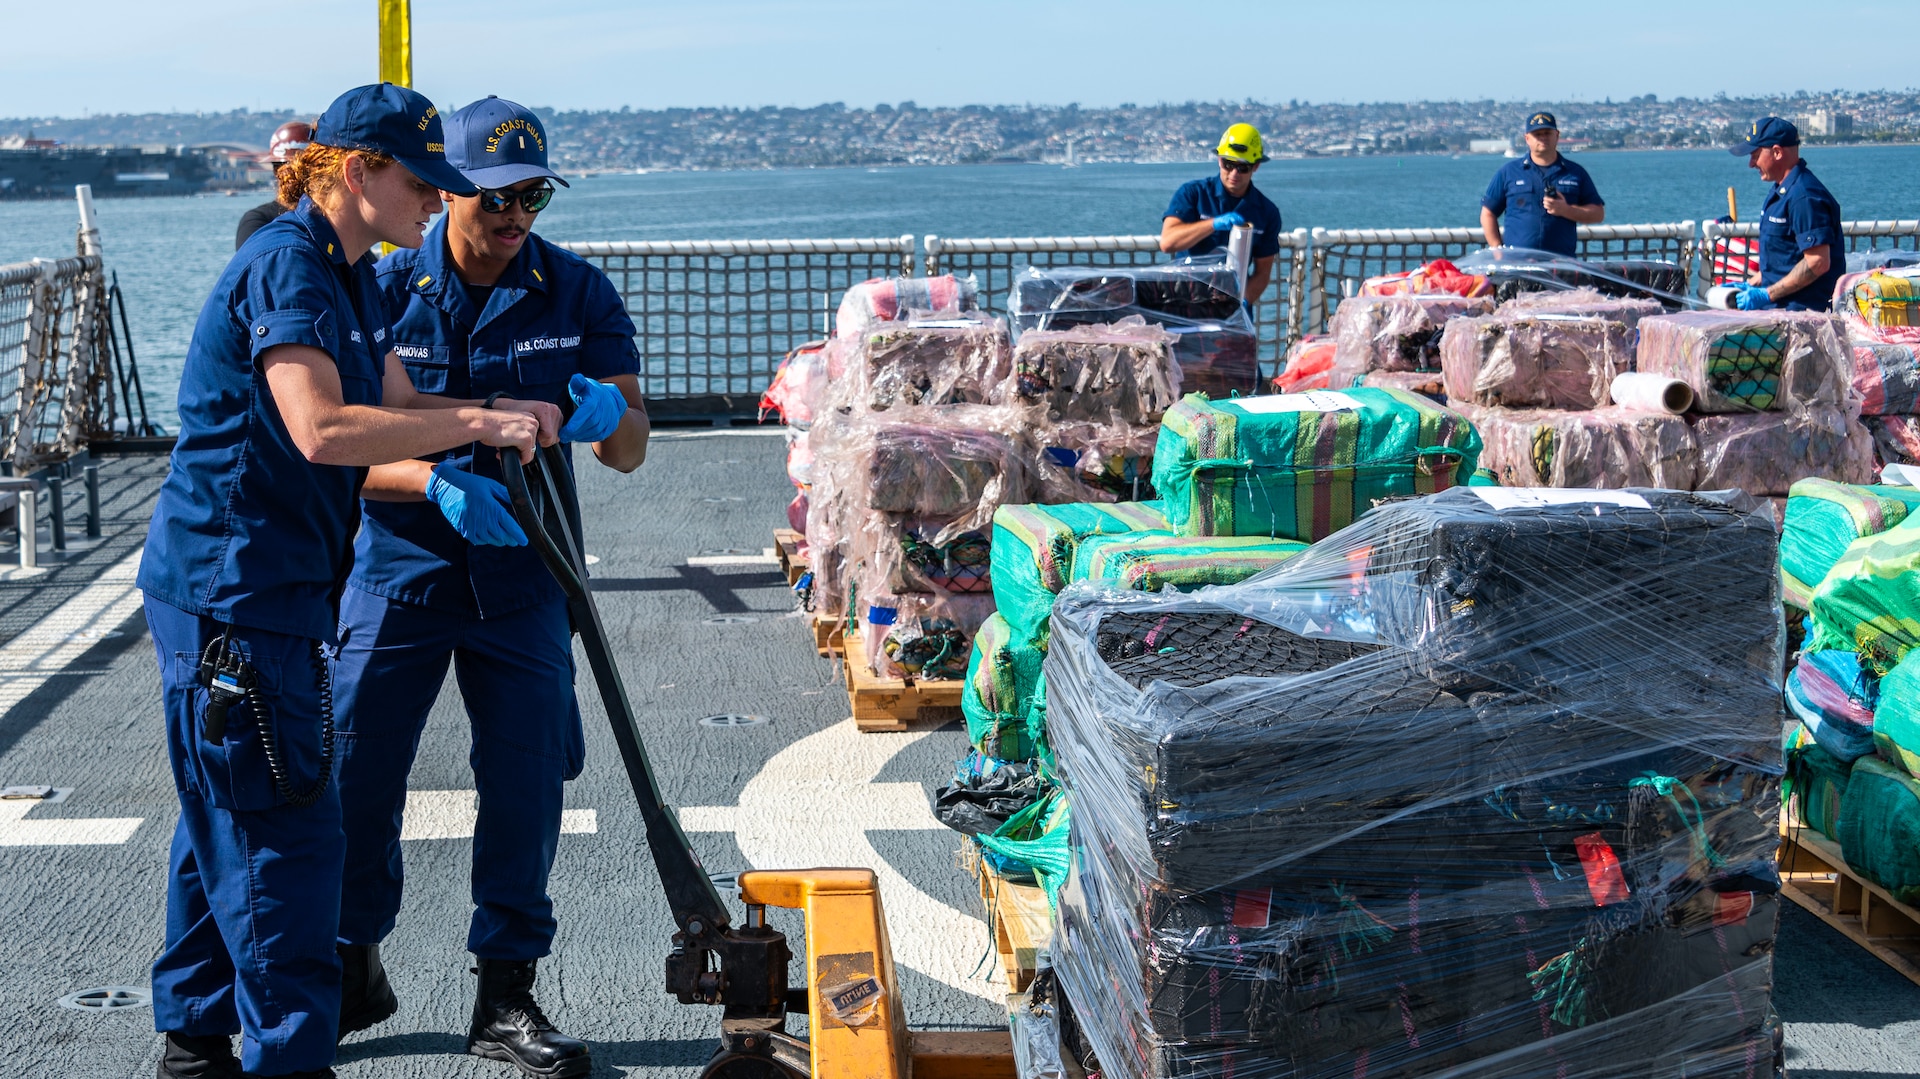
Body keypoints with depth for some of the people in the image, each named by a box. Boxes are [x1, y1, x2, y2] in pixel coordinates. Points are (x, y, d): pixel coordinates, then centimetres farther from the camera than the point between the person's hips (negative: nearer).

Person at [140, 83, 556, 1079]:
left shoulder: (350, 278, 14)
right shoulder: (285, 266, -18)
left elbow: (396, 410, 16)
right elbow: (321, 428, -31)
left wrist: (502, 413, -1)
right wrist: (480, 424, -27)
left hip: (272, 588, 11)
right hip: (229, 589, -11)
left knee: (228, 820, 19)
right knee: (284, 833, -6)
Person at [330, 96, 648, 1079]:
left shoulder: (577, 293, -3)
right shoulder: (384, 292, -6)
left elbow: (629, 454, -5)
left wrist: (608, 416, -30)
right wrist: (438, 484, -29)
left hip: (522, 569, 1)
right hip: (401, 560, -1)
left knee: (526, 781, 2)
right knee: (354, 768, 1)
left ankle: (505, 997, 17)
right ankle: (352, 970, 24)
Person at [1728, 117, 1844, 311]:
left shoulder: (1804, 197, -16)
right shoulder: (1781, 191, 18)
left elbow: (1818, 263, -22)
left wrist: (1767, 295, -18)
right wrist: (1751, 284, 17)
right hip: (1782, 307, 10)